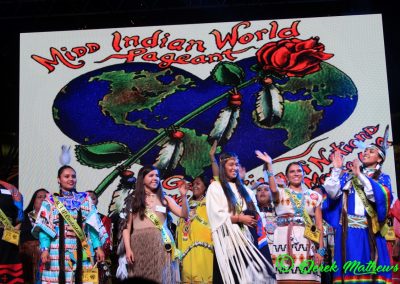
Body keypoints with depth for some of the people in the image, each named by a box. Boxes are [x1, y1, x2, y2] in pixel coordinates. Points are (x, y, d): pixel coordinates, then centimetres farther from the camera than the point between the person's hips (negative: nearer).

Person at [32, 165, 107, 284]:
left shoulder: (85, 199, 12)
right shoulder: (51, 200, 7)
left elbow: (94, 225, 8)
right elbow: (44, 227, 0)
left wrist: (98, 247, -1)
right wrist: (44, 249, -12)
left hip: (82, 251, 2)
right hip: (58, 251, -1)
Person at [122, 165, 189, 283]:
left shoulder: (165, 199, 12)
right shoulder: (133, 201, 9)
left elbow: (184, 214, 1)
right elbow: (127, 227, 4)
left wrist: (183, 196, -12)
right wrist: (128, 249, -6)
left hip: (160, 244, 1)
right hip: (140, 245, -1)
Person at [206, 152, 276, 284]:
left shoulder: (243, 188, 21)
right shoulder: (215, 187, 2)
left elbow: (254, 210, 19)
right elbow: (216, 215, -9)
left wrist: (255, 218, -4)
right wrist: (240, 218, -12)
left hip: (246, 237, 5)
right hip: (229, 238, -5)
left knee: (249, 273, -4)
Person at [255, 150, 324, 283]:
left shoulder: (314, 196, 15)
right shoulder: (281, 193, 10)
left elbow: (319, 225, 10)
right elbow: (273, 189, -16)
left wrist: (321, 250, 2)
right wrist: (269, 166, -19)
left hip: (307, 243, 2)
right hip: (285, 242, -1)